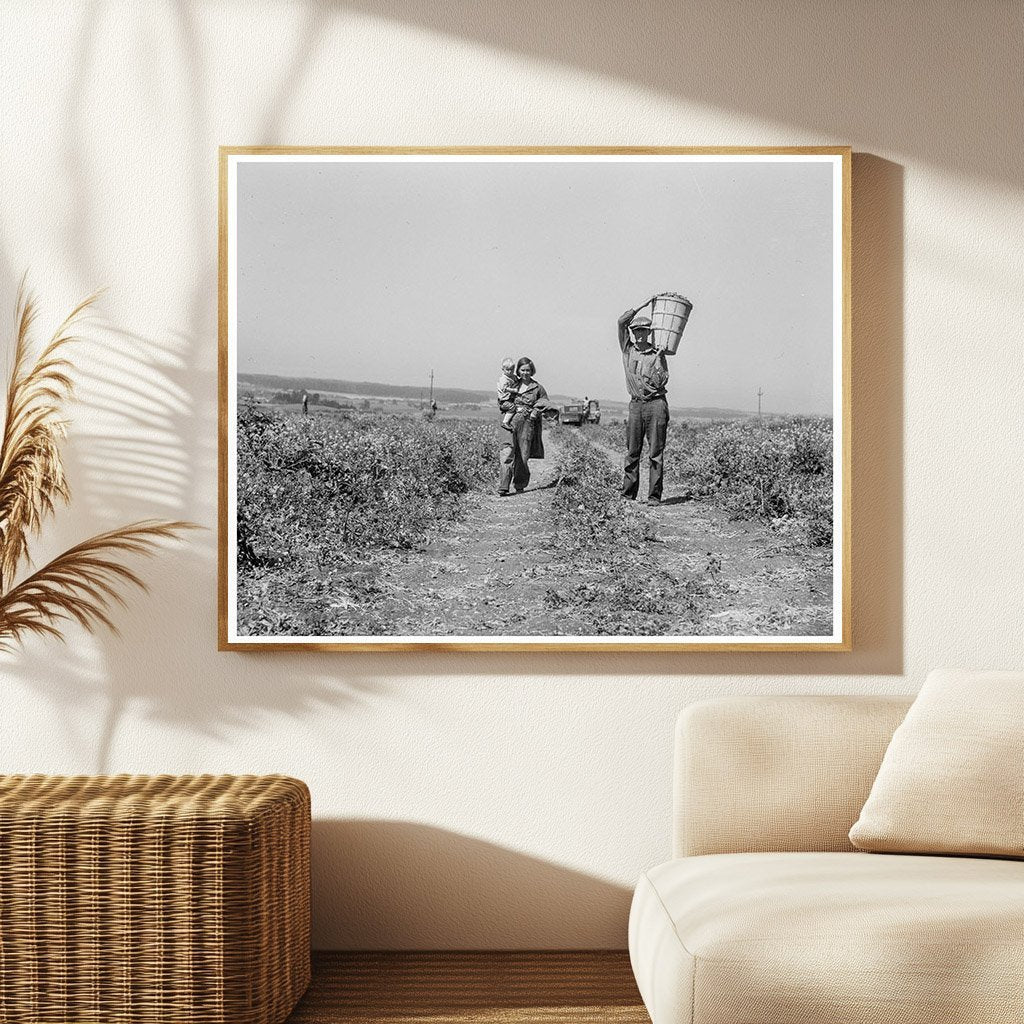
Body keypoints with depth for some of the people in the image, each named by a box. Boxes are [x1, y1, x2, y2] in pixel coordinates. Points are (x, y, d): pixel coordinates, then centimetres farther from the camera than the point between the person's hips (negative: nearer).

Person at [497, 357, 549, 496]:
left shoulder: (538, 387, 6)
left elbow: (544, 404, 12)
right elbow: (502, 402, 16)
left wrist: (535, 412, -4)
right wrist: (508, 405, -4)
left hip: (527, 423, 0)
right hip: (511, 421, 0)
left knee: (523, 456, 4)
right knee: (507, 454, -12)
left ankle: (520, 485, 20)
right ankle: (503, 486, -17)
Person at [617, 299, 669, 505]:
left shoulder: (657, 354, 5)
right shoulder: (627, 350, 10)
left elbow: (661, 382, -5)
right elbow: (621, 322, 0)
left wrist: (658, 359, -10)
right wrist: (643, 305, 1)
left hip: (655, 404, -2)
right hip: (635, 404, 3)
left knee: (656, 453, -3)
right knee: (632, 453, 3)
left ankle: (654, 496, -3)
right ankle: (628, 494, 7)